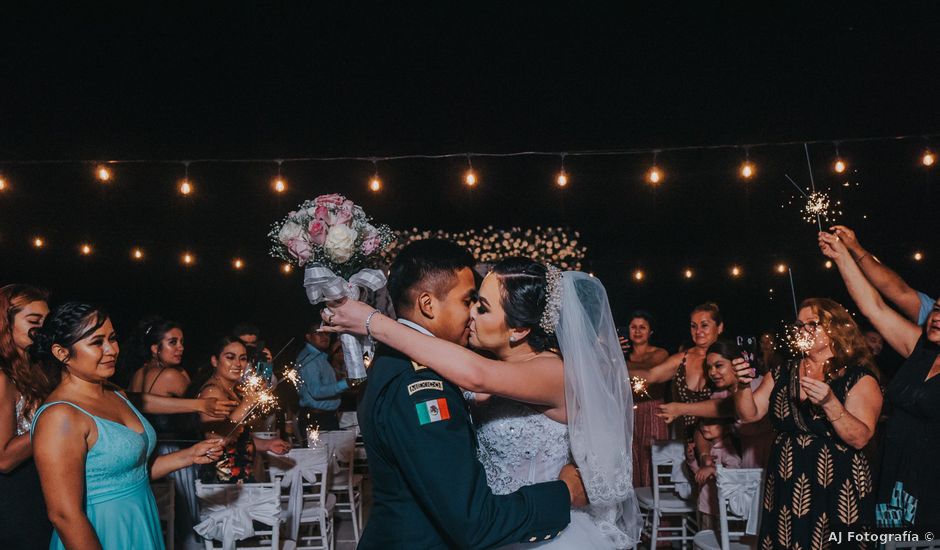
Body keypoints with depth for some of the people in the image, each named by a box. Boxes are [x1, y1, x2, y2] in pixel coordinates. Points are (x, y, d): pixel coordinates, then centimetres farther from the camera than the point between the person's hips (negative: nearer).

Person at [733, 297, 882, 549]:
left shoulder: (859, 379, -5)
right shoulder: (782, 374, 8)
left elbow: (860, 439, -16)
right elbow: (749, 414, 2)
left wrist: (830, 403, -30)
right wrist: (744, 385, -17)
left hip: (837, 493, -4)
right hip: (785, 491, 4)